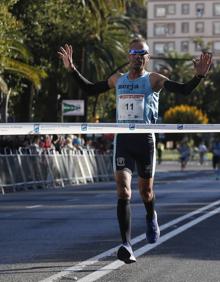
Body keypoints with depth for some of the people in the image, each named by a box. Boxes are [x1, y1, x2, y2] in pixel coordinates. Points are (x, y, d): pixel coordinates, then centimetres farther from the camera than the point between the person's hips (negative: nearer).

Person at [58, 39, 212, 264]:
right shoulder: (118, 79, 11)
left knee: (145, 191, 11)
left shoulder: (153, 80, -1)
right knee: (123, 192, -13)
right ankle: (126, 245, -17)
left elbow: (183, 90, -13)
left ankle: (151, 217, 48)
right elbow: (90, 89, 25)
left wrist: (198, 76, -30)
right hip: (122, 139, 2)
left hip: (145, 139, -2)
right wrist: (72, 69, 18)